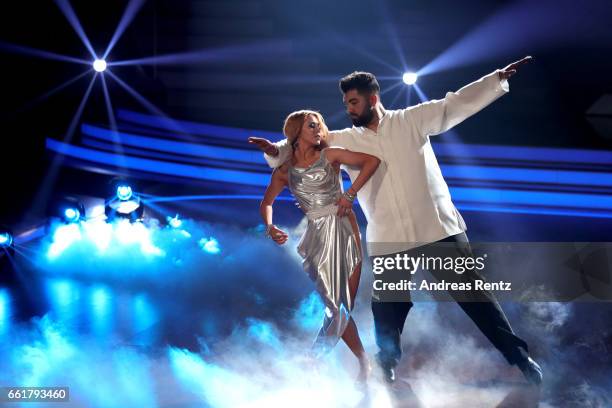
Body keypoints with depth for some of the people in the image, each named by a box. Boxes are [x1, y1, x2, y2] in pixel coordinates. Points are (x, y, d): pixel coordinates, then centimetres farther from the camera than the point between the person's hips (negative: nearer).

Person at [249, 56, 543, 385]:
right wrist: (277, 150, -14)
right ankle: (388, 371, 29)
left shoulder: (412, 120, 3)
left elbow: (457, 104, 2)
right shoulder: (346, 141, 7)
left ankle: (518, 355, 16)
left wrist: (499, 78, -4)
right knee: (386, 314, 8)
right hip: (388, 243, 2)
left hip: (440, 231, -2)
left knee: (474, 295, 4)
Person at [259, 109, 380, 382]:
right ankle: (364, 361, 10)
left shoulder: (329, 156, 3)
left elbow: (372, 161, -3)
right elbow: (266, 203, 18)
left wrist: (350, 194, -9)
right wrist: (269, 228, -1)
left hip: (344, 228, -1)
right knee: (333, 304, -4)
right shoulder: (284, 171, 7)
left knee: (346, 303, -3)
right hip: (317, 236, 1)